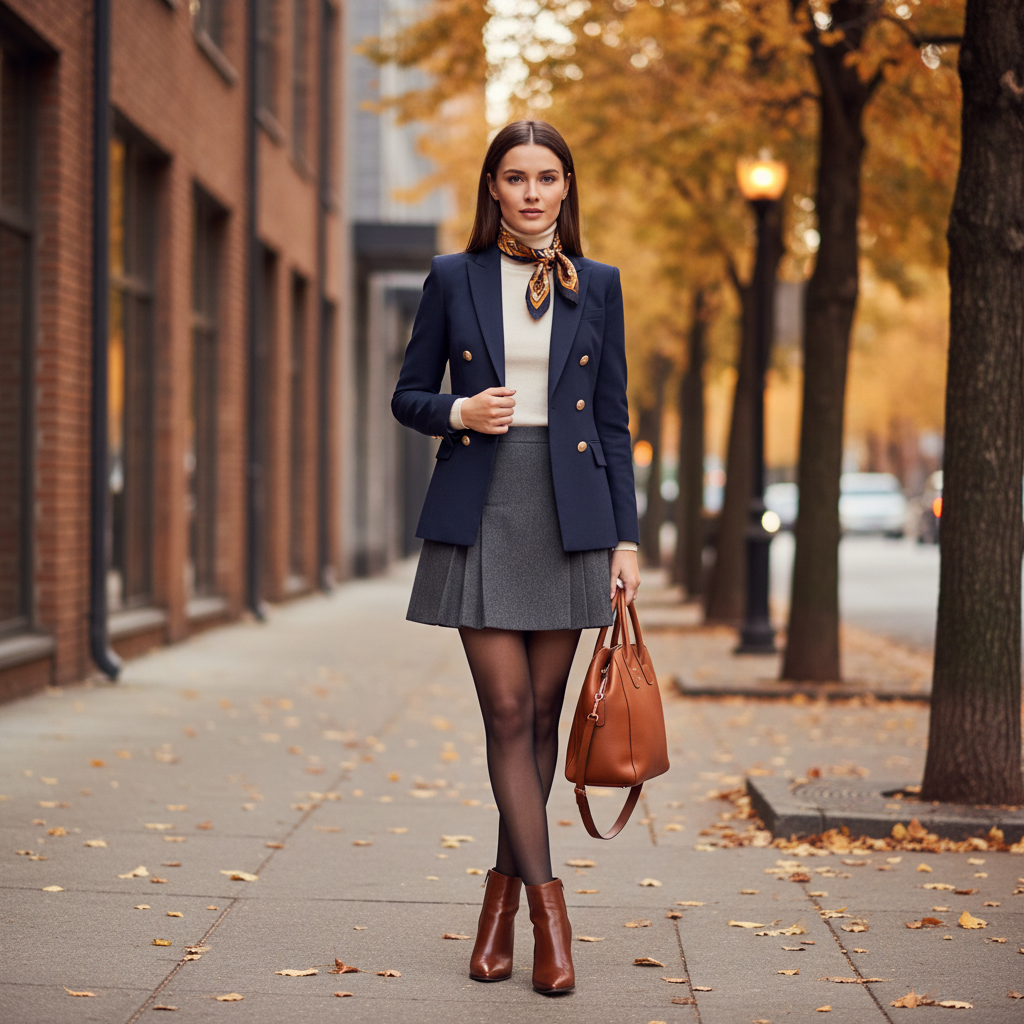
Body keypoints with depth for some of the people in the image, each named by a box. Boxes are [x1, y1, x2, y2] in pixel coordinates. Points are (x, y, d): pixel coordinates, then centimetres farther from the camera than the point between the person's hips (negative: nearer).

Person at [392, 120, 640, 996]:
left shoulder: (597, 285, 7)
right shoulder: (454, 279, 5)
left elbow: (614, 420, 8)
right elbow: (408, 395, 10)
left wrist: (626, 536, 3)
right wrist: (458, 413, -12)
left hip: (569, 514, 1)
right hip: (480, 513, -1)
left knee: (542, 713, 6)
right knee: (507, 711, -6)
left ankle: (505, 891, 20)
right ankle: (548, 907, -4)